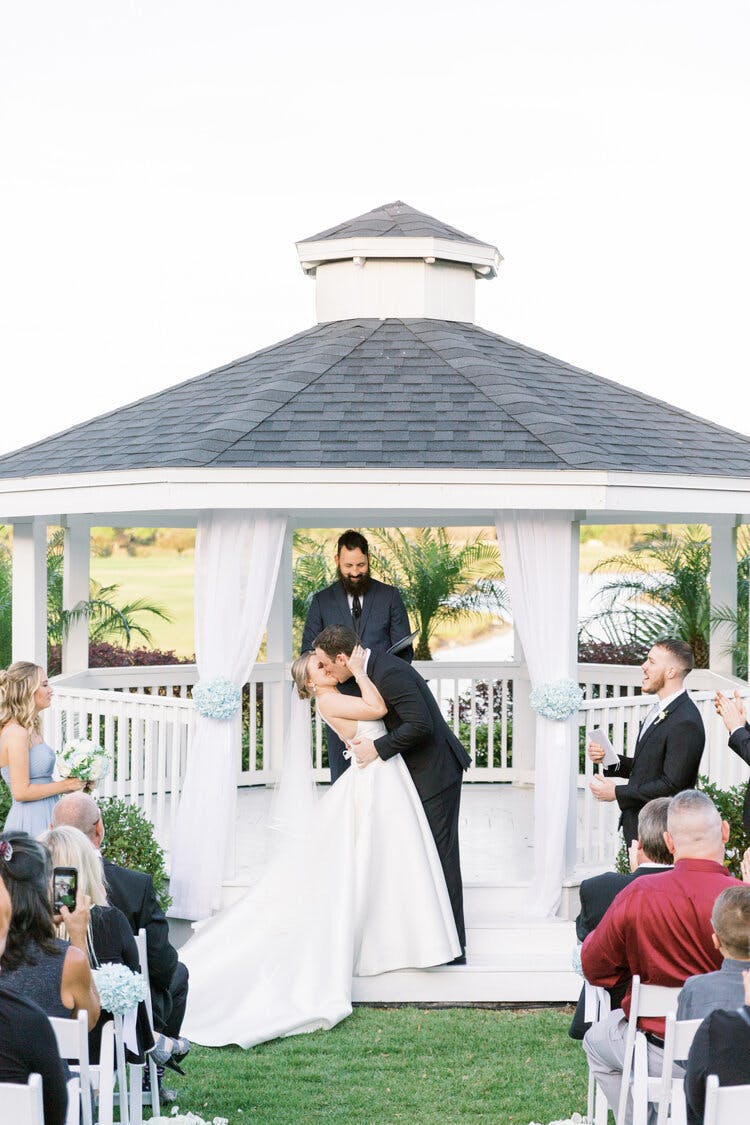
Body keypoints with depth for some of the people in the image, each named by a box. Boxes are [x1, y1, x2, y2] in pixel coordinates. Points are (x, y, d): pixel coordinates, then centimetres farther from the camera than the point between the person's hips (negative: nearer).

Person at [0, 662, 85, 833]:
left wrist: (72, 785, 8)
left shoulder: (31, 730, 14)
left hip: (44, 818, 9)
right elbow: (21, 792, -19)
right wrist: (65, 785, -10)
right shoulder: (16, 734, -15)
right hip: (30, 824, -9)